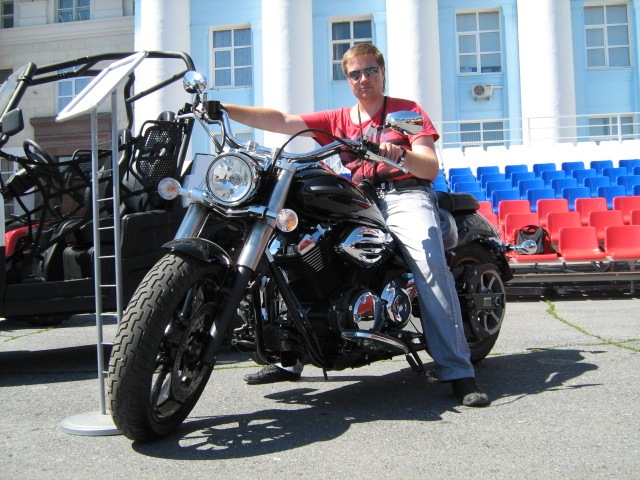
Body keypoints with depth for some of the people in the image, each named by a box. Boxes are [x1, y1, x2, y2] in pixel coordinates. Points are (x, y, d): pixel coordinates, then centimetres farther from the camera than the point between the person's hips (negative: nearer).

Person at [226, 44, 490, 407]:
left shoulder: (408, 110, 10)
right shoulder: (338, 120, 19)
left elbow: (432, 168, -1)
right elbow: (282, 121, 8)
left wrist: (401, 155, -24)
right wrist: (223, 110, -2)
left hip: (406, 194, -4)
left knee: (431, 263, -31)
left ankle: (458, 372, -29)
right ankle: (290, 358, 0)